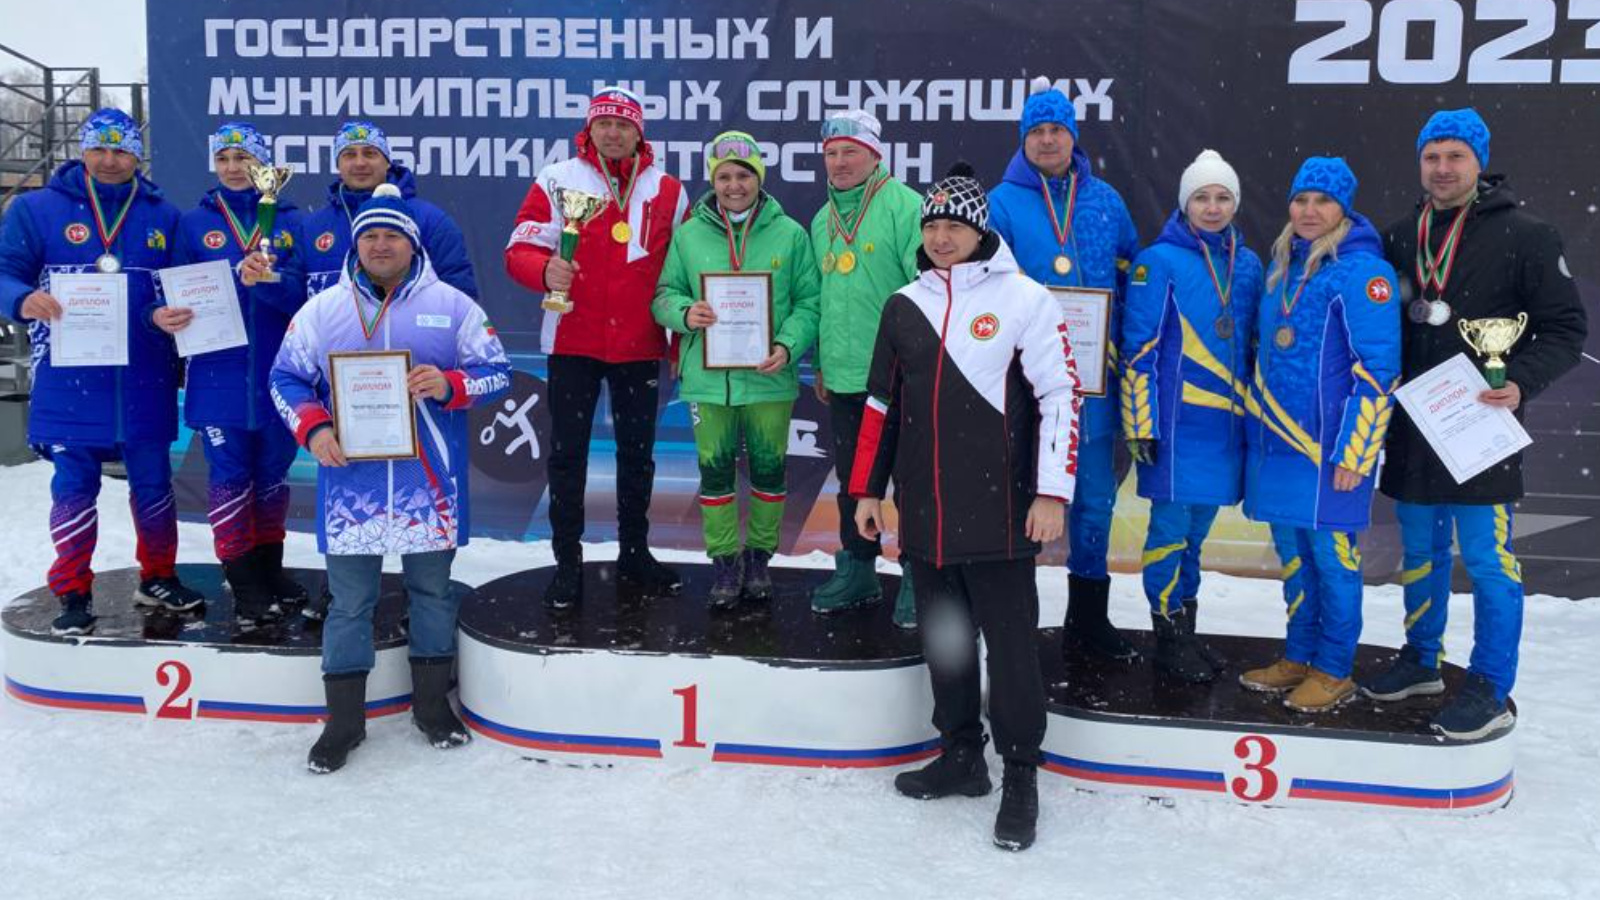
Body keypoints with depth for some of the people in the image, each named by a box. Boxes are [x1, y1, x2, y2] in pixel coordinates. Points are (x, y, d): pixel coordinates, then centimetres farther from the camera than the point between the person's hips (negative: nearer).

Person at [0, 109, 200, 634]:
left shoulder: (162, 216, 8)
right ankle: (73, 594, 17)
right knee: (74, 487, 5)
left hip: (145, 381, 2)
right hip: (69, 379, -2)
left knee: (153, 482, 11)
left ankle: (159, 578, 27)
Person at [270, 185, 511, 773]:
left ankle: (432, 703, 28)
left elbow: (497, 372, 3)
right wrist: (313, 429, -8)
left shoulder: (453, 306, 3)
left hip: (431, 483, 0)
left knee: (433, 590, 12)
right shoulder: (321, 310, 6)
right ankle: (344, 719, 19)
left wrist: (449, 385, -17)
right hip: (351, 481, 0)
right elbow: (286, 378, 10)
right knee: (350, 601, 6)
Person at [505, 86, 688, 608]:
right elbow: (520, 250, -5)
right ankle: (568, 562, 14)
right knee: (568, 453, 3)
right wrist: (544, 271, -27)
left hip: (640, 346, 2)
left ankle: (634, 553, 26)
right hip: (573, 343, -2)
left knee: (638, 453, 12)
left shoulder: (667, 191, 6)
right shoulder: (557, 180, -1)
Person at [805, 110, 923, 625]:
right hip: (842, 377, 7)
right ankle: (857, 570, 30)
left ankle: (918, 577, 14)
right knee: (852, 480, 16)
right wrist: (820, 363, 19)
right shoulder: (822, 221, 14)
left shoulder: (903, 206, -9)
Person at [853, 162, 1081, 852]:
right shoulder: (904, 305, 11)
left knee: (1010, 641, 0)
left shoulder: (1023, 298, -3)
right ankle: (961, 757, 29)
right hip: (923, 512, 5)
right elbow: (882, 402, 16)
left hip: (998, 511, -5)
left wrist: (1052, 492, -12)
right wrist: (867, 488, 14)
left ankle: (1021, 776, 14)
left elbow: (1059, 396, -6)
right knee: (943, 636, 13)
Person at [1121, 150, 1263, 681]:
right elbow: (1139, 349, -8)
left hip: (1227, 420, 5)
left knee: (1197, 527, 14)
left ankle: (1185, 630, 26)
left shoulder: (1247, 265, 11)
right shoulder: (1160, 261, -6)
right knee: (1171, 525, 0)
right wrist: (1141, 425, -12)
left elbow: (1253, 344, 18)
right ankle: (1169, 638, 12)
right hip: (1177, 419, -5)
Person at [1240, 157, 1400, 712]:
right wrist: (1259, 429, 21)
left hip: (1329, 447, -7)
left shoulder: (1362, 271, -10)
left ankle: (1334, 672, 14)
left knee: (1331, 554, 1)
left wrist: (1353, 454, -17)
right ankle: (1298, 658, 27)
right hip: (1277, 443, 7)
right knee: (1292, 552, 14)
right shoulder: (1283, 266, 13)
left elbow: (1377, 371, -14)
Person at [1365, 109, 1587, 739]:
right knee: (1421, 552, 16)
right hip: (1411, 427, 5)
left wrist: (1521, 384, -19)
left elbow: (1567, 327, -4)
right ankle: (1420, 660, 31)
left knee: (1488, 558, -1)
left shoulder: (1522, 235, -5)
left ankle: (1490, 691, 10)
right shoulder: (1400, 239, 10)